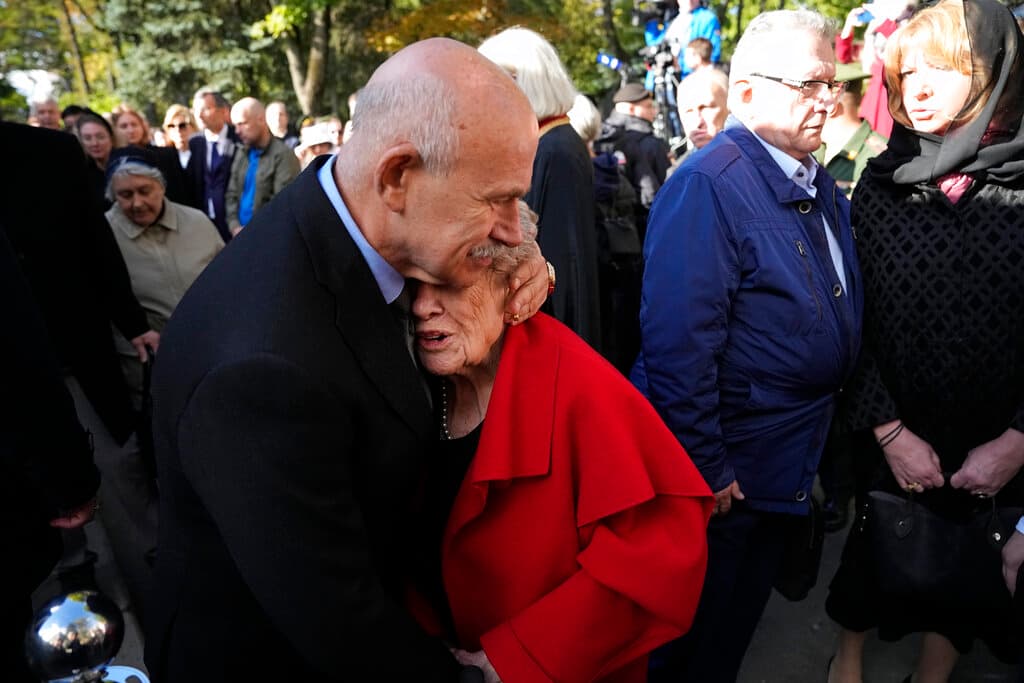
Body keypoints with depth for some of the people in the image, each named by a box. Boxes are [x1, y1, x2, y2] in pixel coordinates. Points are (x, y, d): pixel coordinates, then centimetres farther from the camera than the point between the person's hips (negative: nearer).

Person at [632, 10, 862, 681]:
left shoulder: (821, 184, 6)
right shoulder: (707, 186, -22)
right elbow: (677, 342, -27)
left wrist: (816, 438, 13)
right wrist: (703, 469, -22)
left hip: (789, 468, 8)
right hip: (720, 471, -8)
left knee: (741, 619, 26)